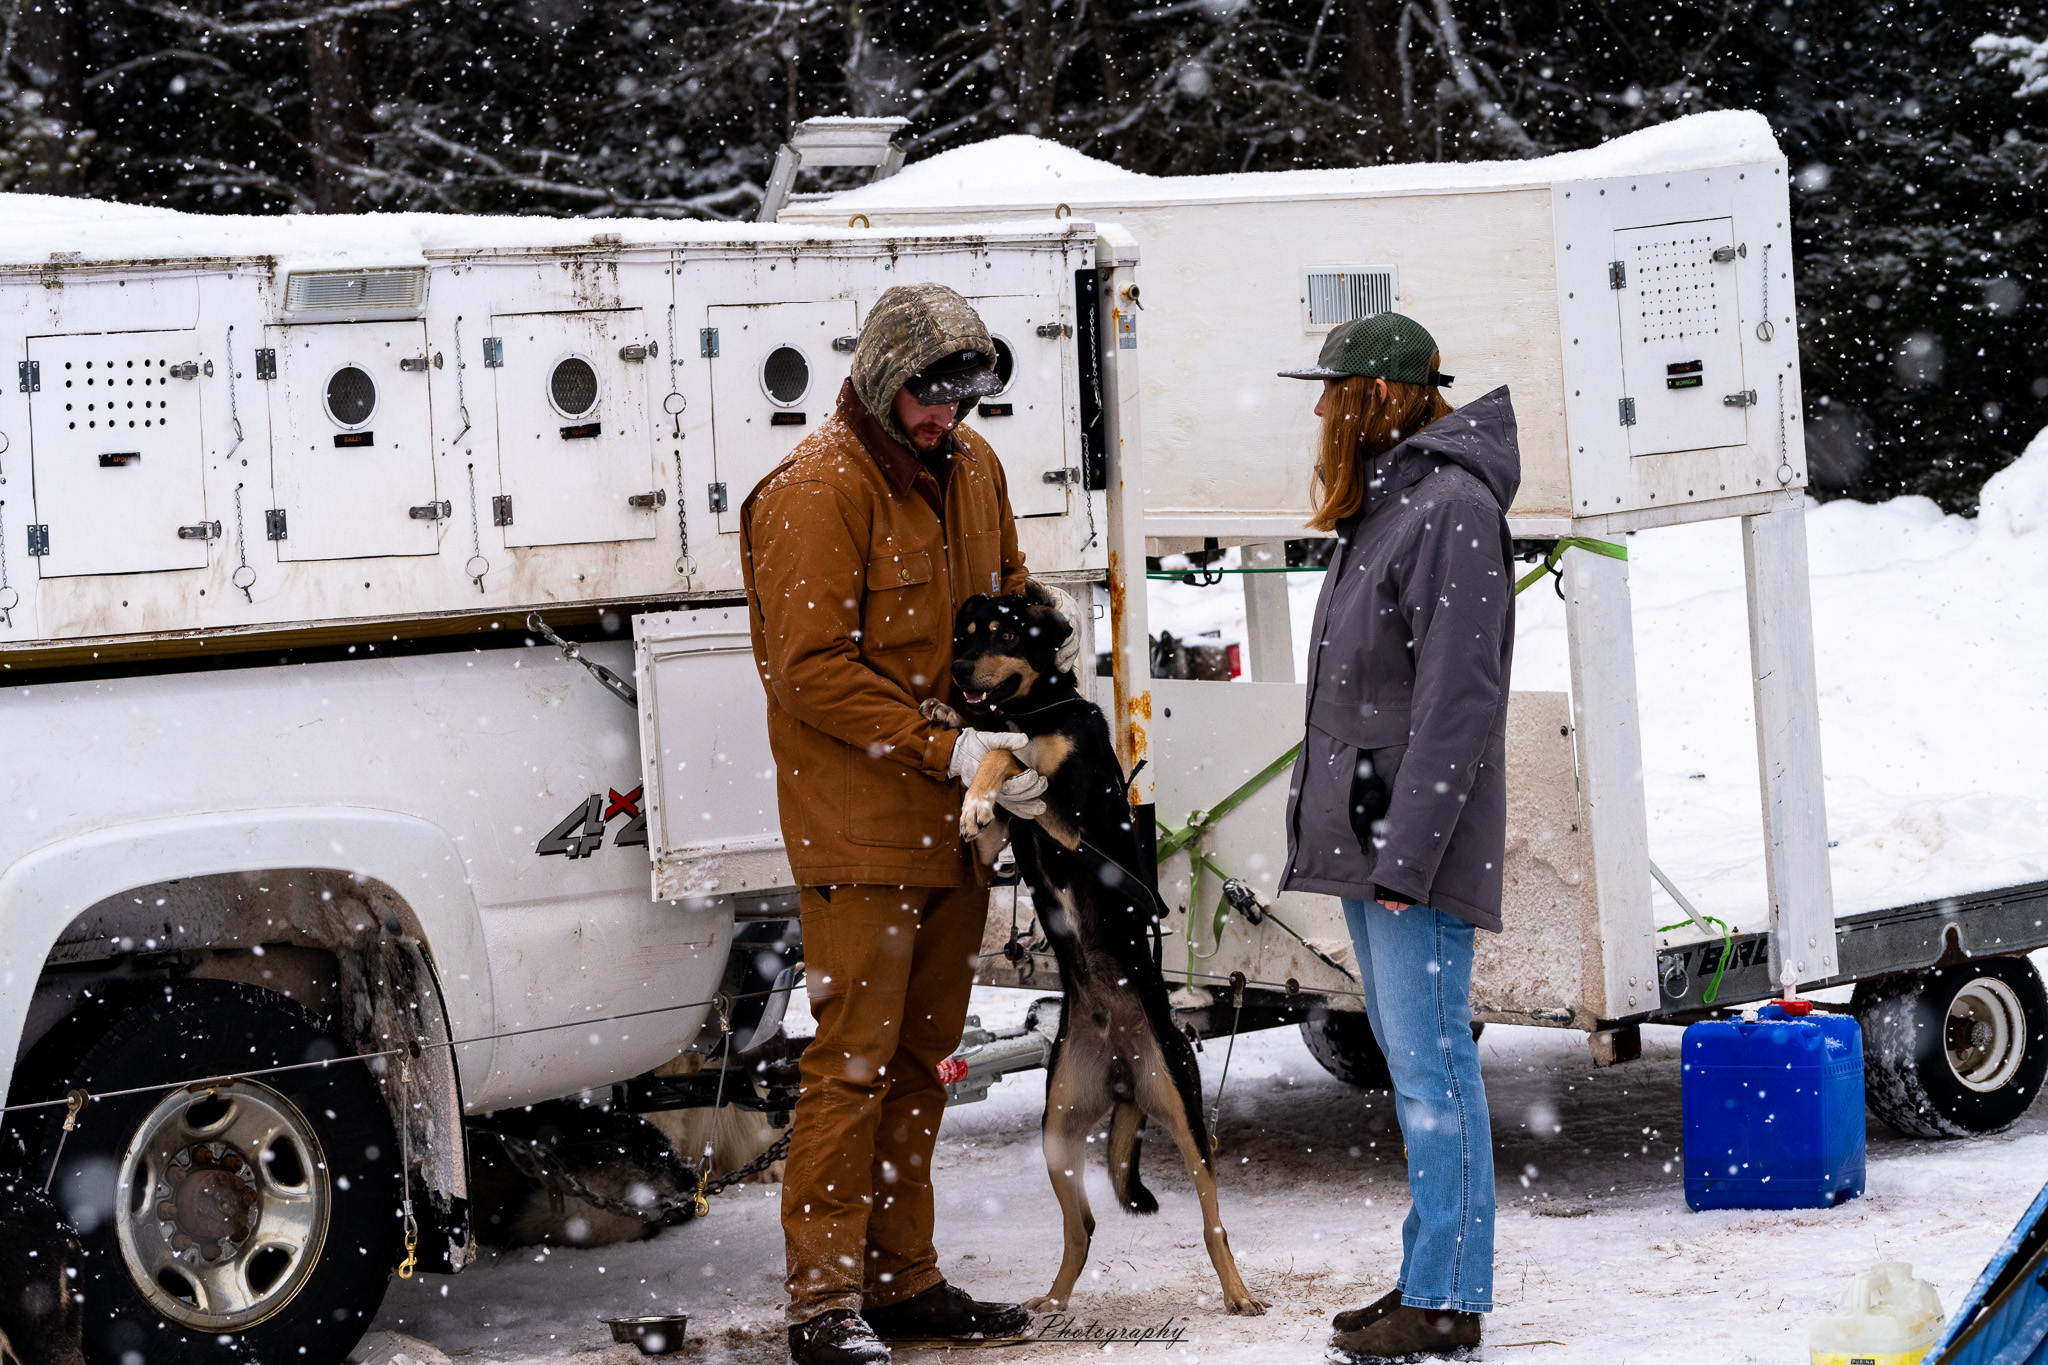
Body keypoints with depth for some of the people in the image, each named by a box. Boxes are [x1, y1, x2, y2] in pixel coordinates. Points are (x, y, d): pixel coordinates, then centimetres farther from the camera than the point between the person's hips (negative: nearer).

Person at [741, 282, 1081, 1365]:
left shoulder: (970, 467, 10)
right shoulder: (817, 491, -16)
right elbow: (815, 673, -19)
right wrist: (948, 748, -22)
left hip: (954, 821, 8)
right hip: (862, 829, -8)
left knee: (920, 1056, 14)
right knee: (854, 1060, -7)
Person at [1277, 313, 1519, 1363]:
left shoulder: (1451, 508, -15)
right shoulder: (1382, 506, 16)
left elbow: (1455, 699, -20)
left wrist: (1406, 852, -22)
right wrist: (1354, 839, 16)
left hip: (1417, 846, -10)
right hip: (1364, 838, 10)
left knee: (1431, 1066, -7)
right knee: (1413, 1062, 14)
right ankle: (1431, 1278, 20)